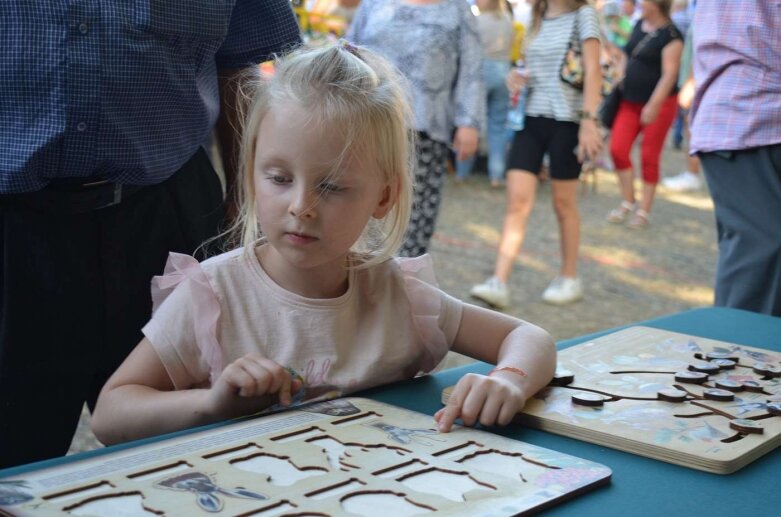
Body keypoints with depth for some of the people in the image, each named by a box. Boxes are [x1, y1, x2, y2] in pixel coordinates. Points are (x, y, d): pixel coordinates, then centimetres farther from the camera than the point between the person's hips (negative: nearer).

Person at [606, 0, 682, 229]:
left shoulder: (670, 35, -13)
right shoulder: (639, 25, 9)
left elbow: (669, 74, -19)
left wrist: (654, 105, -24)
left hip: (659, 103, -7)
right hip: (630, 101, 7)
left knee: (649, 157, 0)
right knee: (618, 149, -3)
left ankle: (643, 211, 9)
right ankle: (628, 202, 12)